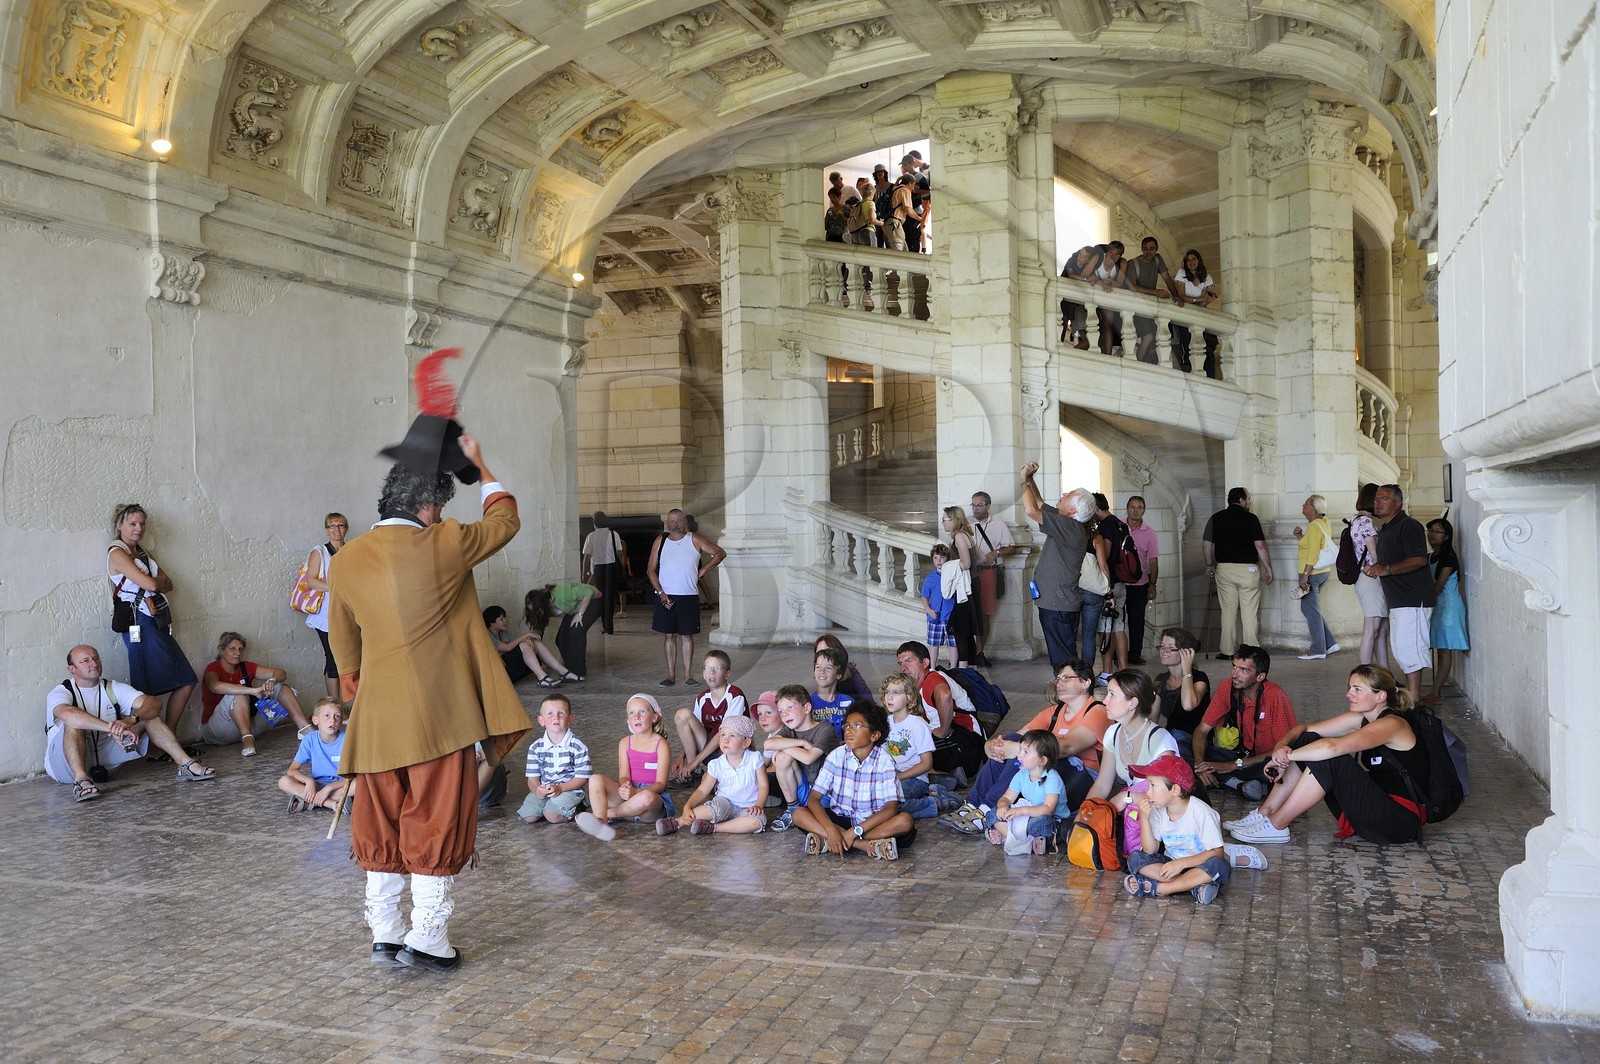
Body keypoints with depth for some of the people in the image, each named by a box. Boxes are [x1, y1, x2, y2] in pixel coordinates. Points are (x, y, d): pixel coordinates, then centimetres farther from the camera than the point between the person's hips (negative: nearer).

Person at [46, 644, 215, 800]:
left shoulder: (113, 688, 4)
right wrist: (113, 728, -42)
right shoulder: (60, 692, -9)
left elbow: (154, 703, -12)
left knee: (147, 714, -8)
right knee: (75, 723, -32)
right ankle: (81, 780, -51)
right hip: (66, 764, -4)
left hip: (103, 759, 4)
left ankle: (186, 764, -22)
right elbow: (67, 714, -36)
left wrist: (130, 720, -33)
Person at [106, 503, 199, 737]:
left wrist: (154, 587, -7)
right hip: (140, 624, -9)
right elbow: (150, 584, -18)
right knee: (148, 691, -7)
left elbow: (168, 584, 12)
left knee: (186, 682, 7)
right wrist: (159, 580, 3)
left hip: (159, 623, 9)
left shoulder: (142, 552, 18)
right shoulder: (117, 553, -8)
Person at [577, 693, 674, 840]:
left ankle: (607, 813, -20)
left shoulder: (661, 744, -1)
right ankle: (600, 822, -44)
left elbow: (660, 783, -8)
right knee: (596, 779, -20)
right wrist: (625, 788, -24)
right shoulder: (625, 743, 13)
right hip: (629, 793, 4)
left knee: (646, 796, -41)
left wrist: (636, 792, -26)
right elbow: (623, 776, 2)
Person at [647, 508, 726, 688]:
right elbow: (651, 569, 4)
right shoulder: (660, 541, 4)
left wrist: (703, 570, -2)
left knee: (686, 635, 3)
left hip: (689, 597, -1)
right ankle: (671, 676, 9)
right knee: (669, 636, 4)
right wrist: (661, 593, -6)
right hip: (666, 597, 1)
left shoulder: (694, 540, 1)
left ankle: (687, 676, 8)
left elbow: (720, 553, 5)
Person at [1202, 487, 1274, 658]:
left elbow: (1205, 545, 3)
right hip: (1248, 569, -3)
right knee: (1250, 612, 2)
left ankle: (1227, 651, 7)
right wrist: (1268, 568, -1)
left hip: (1224, 568, 3)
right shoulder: (1251, 518, -4)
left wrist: (1210, 565, 17)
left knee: (1228, 611, 7)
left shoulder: (1216, 518, 5)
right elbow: (1260, 546, -9)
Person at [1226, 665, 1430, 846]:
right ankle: (1265, 814, -3)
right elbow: (1305, 728, 5)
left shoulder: (1391, 724, -19)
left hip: (1403, 820, -9)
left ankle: (1276, 826, -18)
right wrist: (1282, 745, -16)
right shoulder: (1361, 719, 7)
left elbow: (1331, 747, -34)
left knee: (1330, 759, -27)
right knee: (1308, 741, -2)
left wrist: (1286, 757, -23)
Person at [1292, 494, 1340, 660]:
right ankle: (1330, 644, 18)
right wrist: (1301, 537, 9)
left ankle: (1318, 650, 2)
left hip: (1312, 572, -10)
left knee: (1311, 610, -3)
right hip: (1321, 572, 10)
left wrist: (1305, 575, -24)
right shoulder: (1322, 523, 14)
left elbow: (1313, 553, -22)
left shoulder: (1314, 526, -15)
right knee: (1309, 609, 17)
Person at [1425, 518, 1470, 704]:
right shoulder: (1429, 557, 13)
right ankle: (1438, 687, 11)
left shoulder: (1448, 558, -12)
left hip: (1448, 606, -8)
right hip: (1435, 606, 8)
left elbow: (1438, 587, -15)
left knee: (1444, 650, -8)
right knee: (1438, 649, 8)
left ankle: (1435, 692, -10)